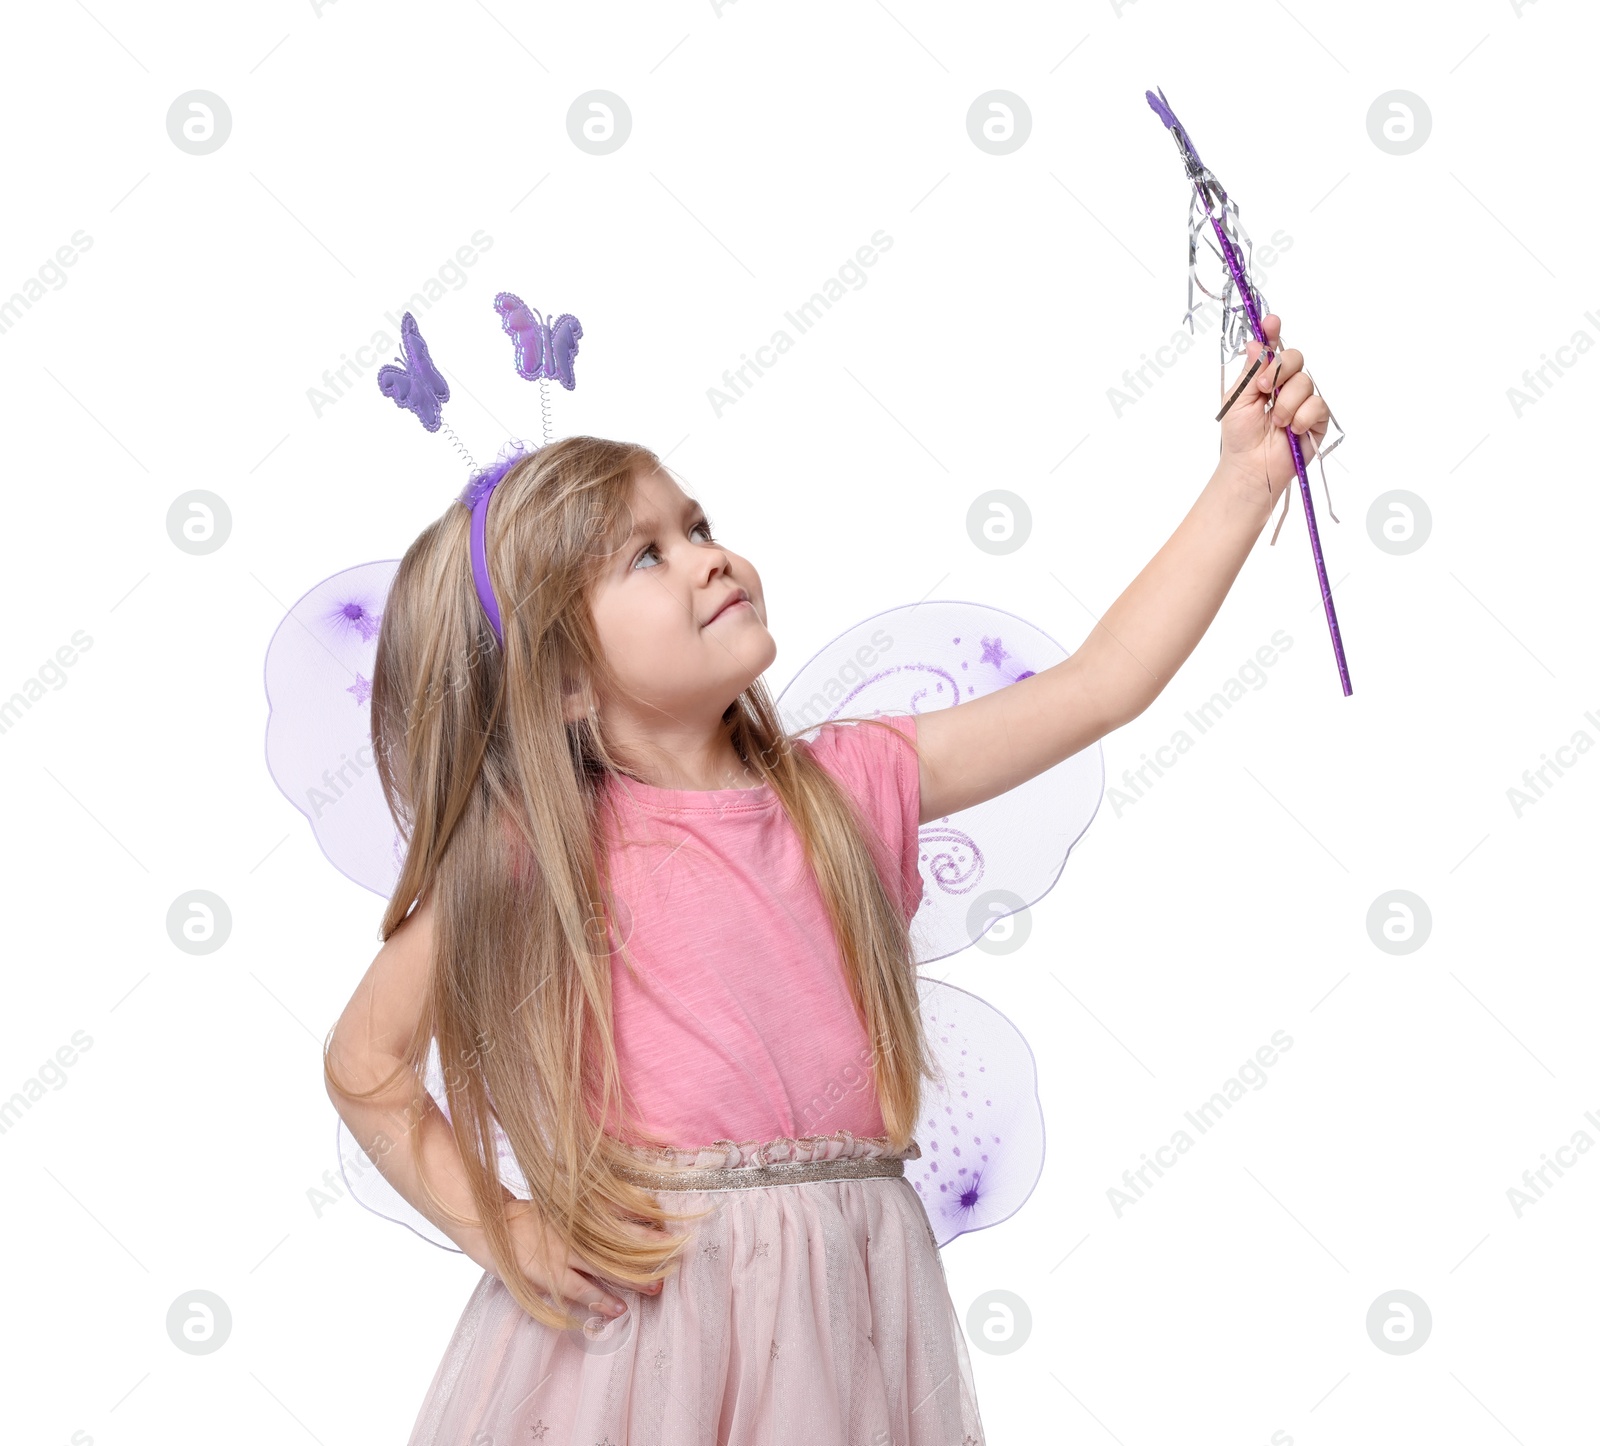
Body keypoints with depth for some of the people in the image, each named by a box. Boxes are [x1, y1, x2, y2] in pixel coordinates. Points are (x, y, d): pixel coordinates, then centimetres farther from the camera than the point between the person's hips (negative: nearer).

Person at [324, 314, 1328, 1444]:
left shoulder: (846, 787, 2)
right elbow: (364, 1062, 2)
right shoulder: (525, 852, -7)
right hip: (638, 1297, -3)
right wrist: (498, 1231, -6)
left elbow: (1100, 683, 1)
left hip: (848, 1303, 3)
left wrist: (1246, 479, -1)